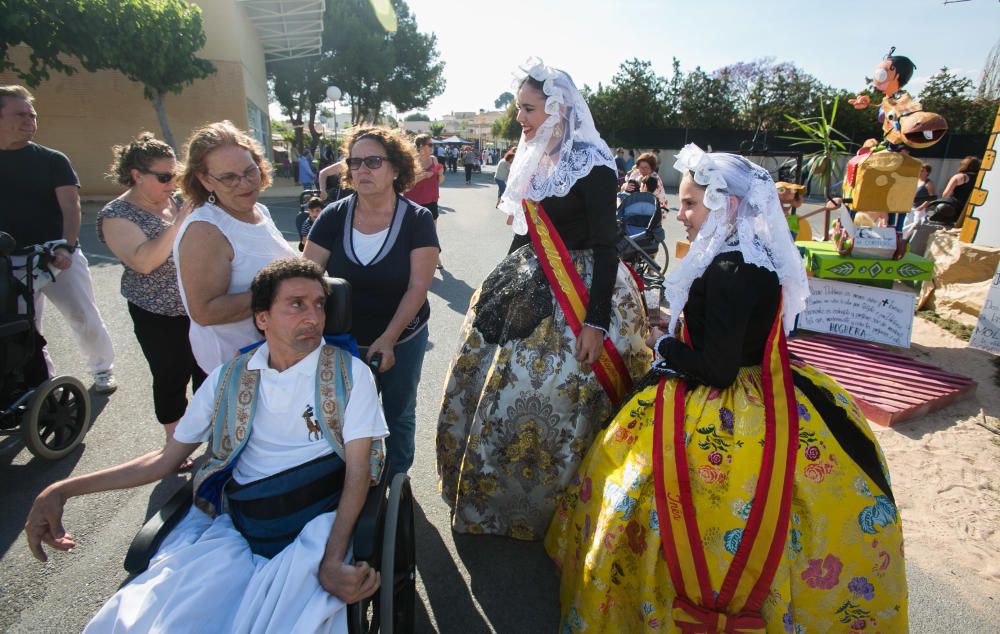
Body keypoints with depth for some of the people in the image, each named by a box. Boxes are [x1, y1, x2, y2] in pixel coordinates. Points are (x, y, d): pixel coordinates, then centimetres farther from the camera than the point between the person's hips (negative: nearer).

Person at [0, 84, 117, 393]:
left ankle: (103, 369, 22)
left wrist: (67, 248, -23)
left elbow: (70, 206, -8)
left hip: (59, 257, -2)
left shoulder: (52, 160, 0)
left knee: (85, 318, 3)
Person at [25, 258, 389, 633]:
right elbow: (167, 458, 16)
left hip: (316, 529, -3)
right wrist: (63, 490, 6)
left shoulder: (349, 373, -1)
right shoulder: (229, 378, 10)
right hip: (233, 527, 3)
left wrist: (333, 560, -19)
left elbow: (358, 470, -5)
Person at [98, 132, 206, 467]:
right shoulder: (116, 215, -12)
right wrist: (178, 224, -33)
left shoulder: (176, 202, 2)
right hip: (159, 317, -5)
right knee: (172, 378, 7)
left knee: (205, 370, 15)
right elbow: (143, 262, -28)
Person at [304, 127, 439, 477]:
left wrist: (388, 339, -23)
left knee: (399, 415, 17)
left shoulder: (418, 220, -13)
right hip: (344, 340, 2)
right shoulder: (334, 216, -8)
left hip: (403, 339, -1)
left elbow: (418, 287, -17)